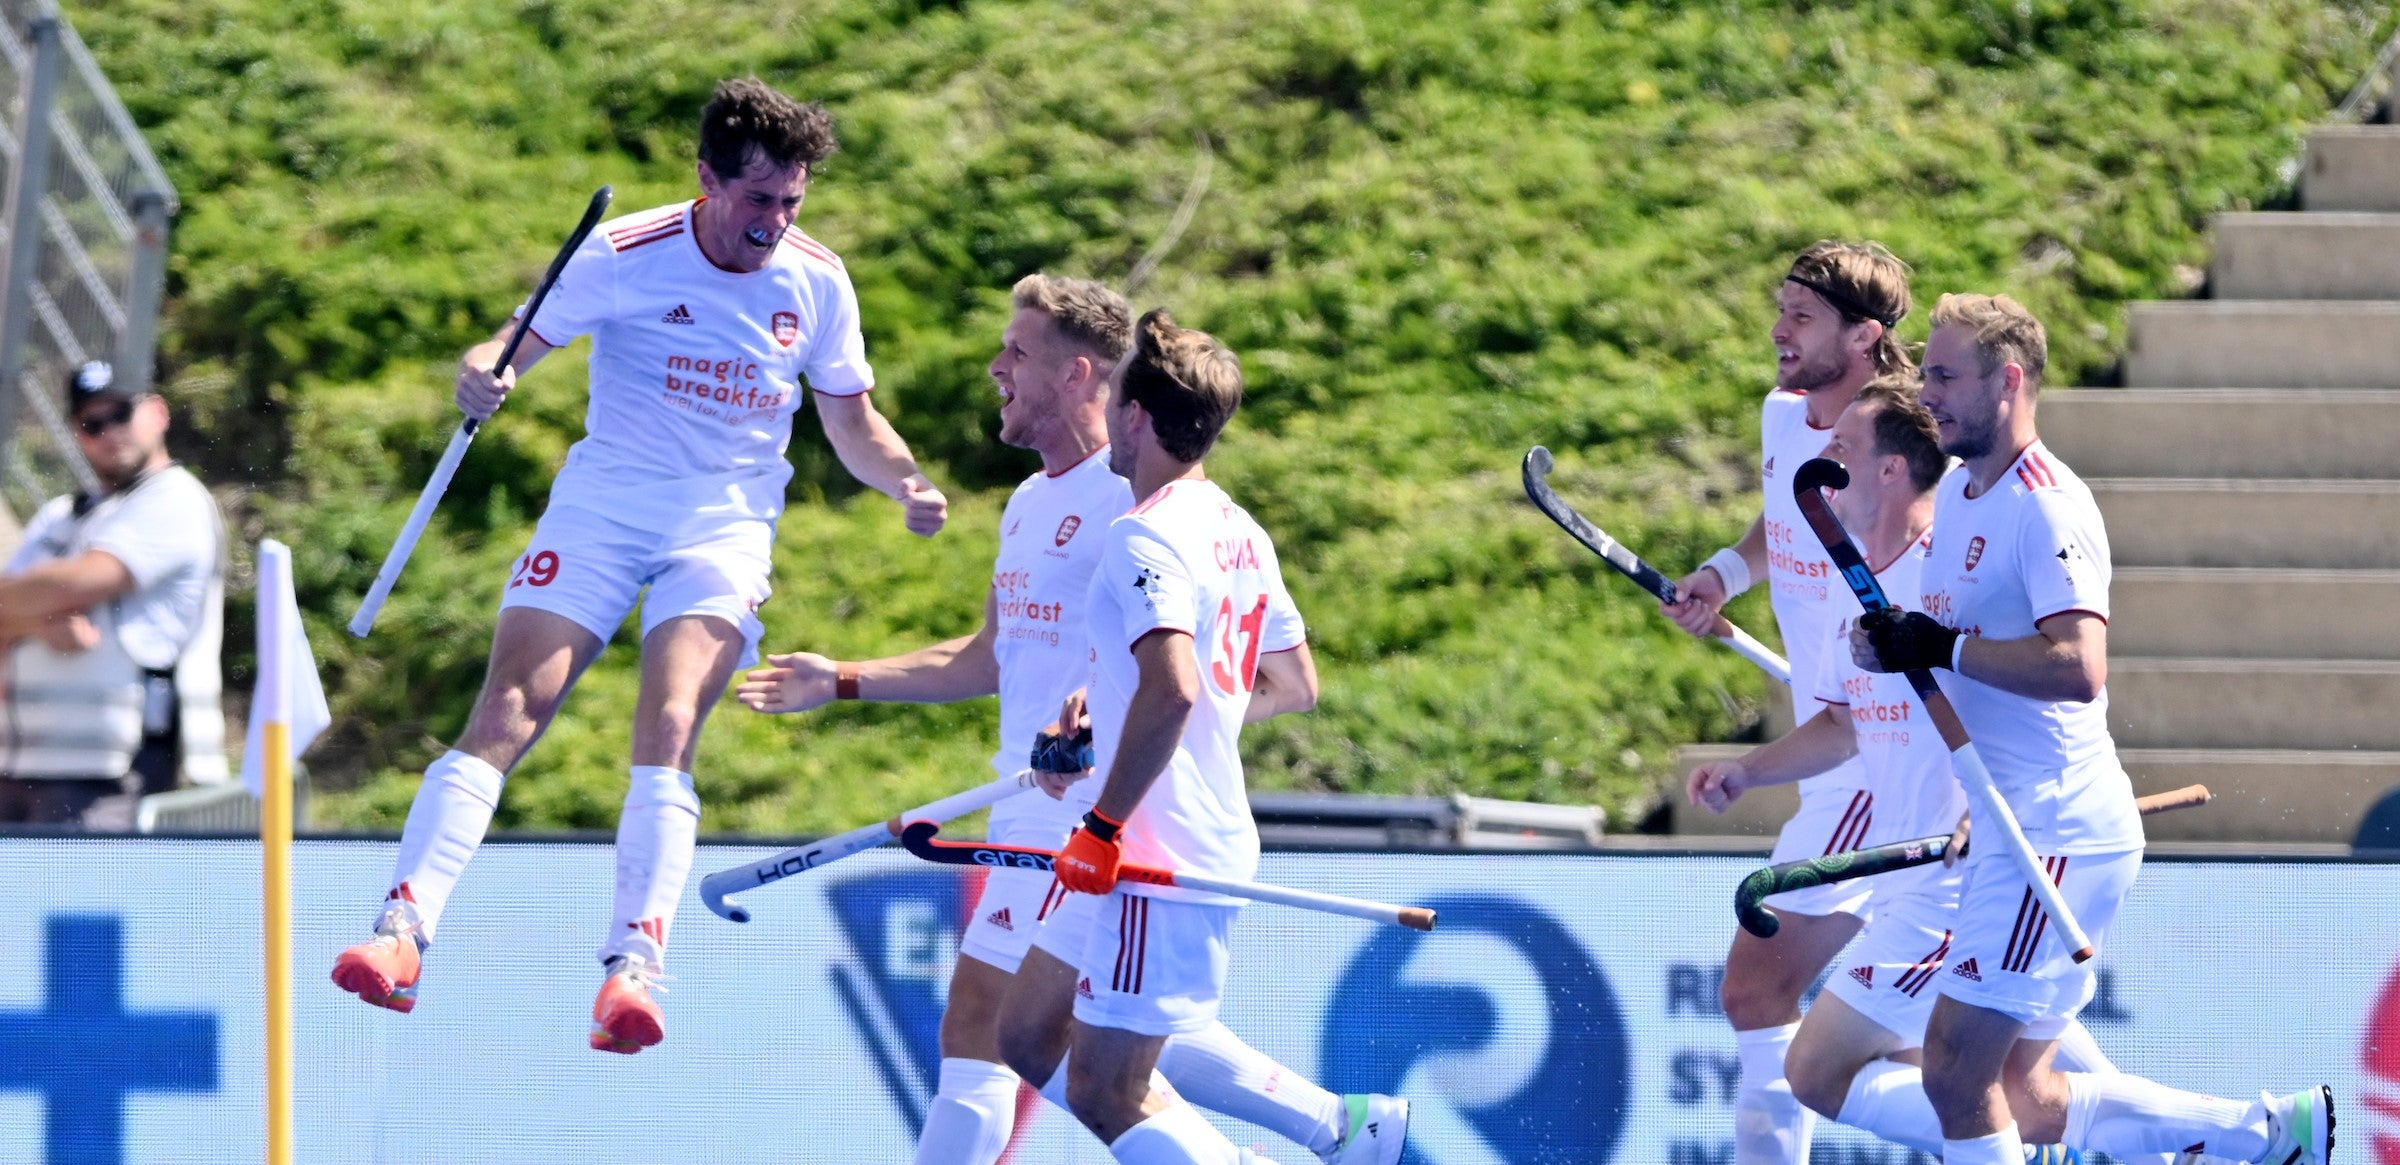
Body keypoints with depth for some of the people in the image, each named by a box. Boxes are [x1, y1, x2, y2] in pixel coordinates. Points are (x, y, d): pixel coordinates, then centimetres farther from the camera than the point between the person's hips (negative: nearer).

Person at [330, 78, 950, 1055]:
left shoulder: (816, 283, 0)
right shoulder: (626, 257, -9)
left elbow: (852, 422, 12)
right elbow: (518, 345, -7)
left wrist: (906, 483, -8)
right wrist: (481, 376, -31)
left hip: (725, 528, 1)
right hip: (602, 507, -1)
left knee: (668, 728, -22)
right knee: (505, 715, -14)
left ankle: (633, 966, -29)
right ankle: (402, 928, -14)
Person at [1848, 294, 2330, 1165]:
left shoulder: (2048, 507, -16)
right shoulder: (1957, 490, 13)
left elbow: (2078, 668, -29)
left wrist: (1943, 646, -24)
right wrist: (1890, 643, 7)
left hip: (2060, 835, -10)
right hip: (2011, 832, 10)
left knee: (1955, 1068, -10)